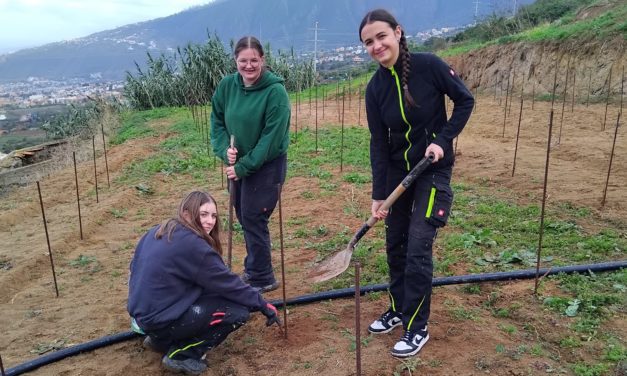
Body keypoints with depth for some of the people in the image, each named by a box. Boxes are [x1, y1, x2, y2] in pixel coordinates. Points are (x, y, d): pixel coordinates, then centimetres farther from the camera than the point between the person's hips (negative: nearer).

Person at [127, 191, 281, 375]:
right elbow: (228, 283, -15)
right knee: (239, 311, -9)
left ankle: (161, 339, 18)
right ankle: (180, 355, -2)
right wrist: (264, 306, -4)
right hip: (161, 320, -9)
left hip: (143, 313, 9)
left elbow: (136, 268, 20)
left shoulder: (157, 232, 6)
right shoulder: (192, 244, -20)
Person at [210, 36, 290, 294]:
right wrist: (225, 149, -13)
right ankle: (255, 267, 36)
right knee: (244, 216, 16)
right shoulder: (227, 86, -3)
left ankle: (261, 279, 16)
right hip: (239, 164, 6)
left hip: (267, 165, -6)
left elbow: (272, 139, -21)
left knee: (253, 219, -3)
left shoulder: (276, 91, -20)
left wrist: (244, 166, -19)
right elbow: (217, 121, 5)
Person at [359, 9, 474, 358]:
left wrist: (443, 139, -16)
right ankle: (398, 309, 32)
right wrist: (378, 194, -8)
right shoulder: (375, 88, -5)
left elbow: (465, 100, -4)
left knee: (418, 248, -5)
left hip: (434, 170, -4)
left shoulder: (429, 65, -15)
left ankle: (418, 328, 11)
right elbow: (378, 143, -5)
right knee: (395, 244, 11)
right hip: (397, 171, 4)